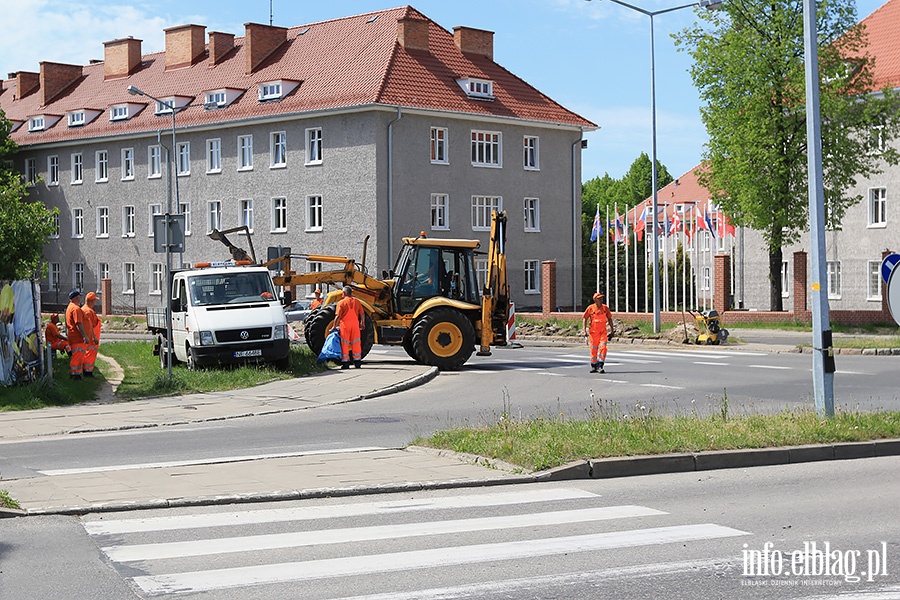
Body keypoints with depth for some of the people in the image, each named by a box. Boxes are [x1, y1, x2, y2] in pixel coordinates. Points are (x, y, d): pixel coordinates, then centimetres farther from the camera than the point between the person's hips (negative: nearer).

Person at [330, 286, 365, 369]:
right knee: (356, 343, 10)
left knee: (345, 344, 5)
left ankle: (345, 362, 4)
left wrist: (334, 326, -5)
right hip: (355, 324, 3)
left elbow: (338, 316, -13)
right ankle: (357, 362, 14)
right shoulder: (356, 302, 3)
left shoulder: (341, 303, -9)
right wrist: (363, 323, 20)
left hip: (345, 325, -3)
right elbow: (362, 314, 6)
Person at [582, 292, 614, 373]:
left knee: (603, 348, -12)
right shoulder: (590, 308, -4)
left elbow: (609, 318, 14)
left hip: (603, 331, 1)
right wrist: (584, 330, -6)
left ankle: (600, 366, -9)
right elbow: (584, 319, 1)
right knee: (593, 349, 5)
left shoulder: (605, 308, 3)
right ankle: (593, 366, 20)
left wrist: (612, 330, 14)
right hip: (593, 332, -1)